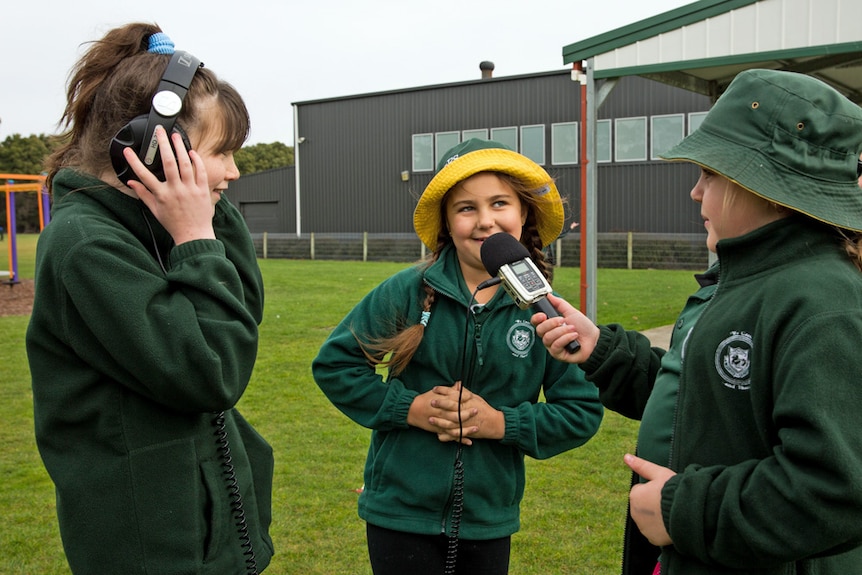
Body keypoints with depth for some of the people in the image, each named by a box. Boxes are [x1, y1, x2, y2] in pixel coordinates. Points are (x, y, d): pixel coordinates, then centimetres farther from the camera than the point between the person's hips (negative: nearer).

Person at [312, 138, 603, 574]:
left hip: (489, 521, 2)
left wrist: (501, 422, -14)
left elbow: (583, 412, -2)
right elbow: (332, 363, -4)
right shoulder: (408, 291, -10)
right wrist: (410, 407, -13)